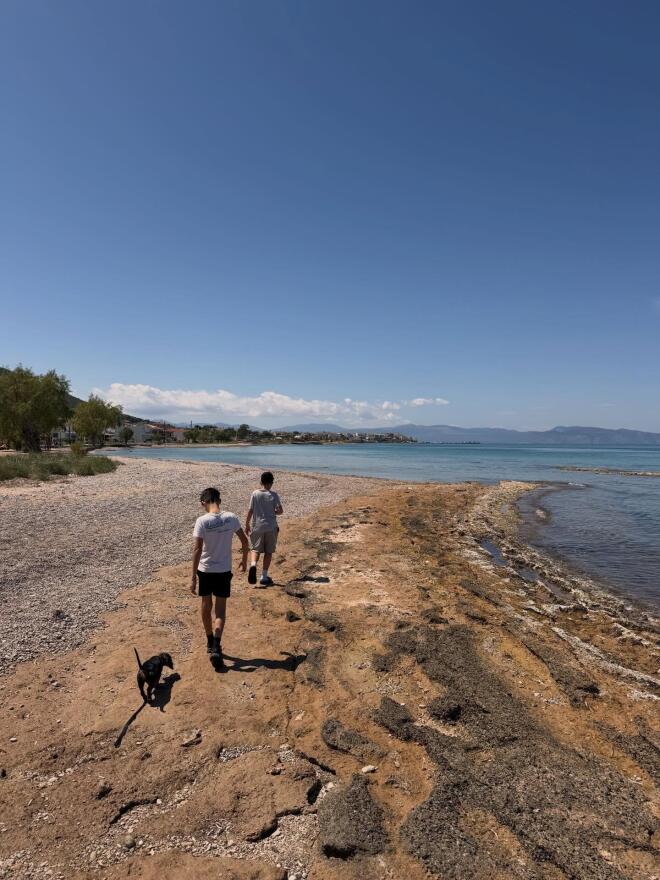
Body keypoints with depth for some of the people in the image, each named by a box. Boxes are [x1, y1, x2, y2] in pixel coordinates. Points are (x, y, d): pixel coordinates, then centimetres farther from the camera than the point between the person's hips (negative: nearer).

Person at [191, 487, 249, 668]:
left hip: (205, 570, -1)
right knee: (220, 609, 8)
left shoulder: (202, 521, -15)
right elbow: (245, 541, 2)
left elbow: (197, 549, -18)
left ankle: (210, 642, 34)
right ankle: (216, 647, -8)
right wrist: (244, 561, 18)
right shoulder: (231, 518, -7)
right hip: (224, 570, 1)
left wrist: (193, 577, -14)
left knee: (206, 605, 19)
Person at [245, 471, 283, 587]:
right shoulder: (274, 495, -8)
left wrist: (247, 525, 7)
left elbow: (250, 511, -3)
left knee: (256, 549, 13)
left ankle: (253, 565, -16)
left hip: (257, 527, 1)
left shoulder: (255, 493, -5)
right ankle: (264, 576, 13)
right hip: (271, 527, -1)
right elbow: (280, 511, -7)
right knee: (268, 552, 11)